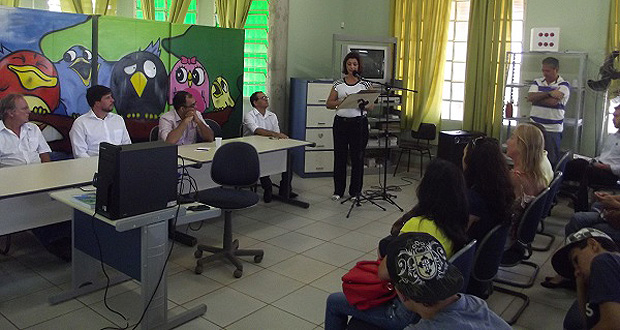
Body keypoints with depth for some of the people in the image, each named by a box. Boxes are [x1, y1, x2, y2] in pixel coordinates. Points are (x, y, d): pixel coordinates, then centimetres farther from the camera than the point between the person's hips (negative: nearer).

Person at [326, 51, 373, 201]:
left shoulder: (365, 84, 2)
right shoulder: (339, 83, 6)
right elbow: (329, 104, 3)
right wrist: (342, 101, -14)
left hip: (359, 123, -2)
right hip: (341, 122, 2)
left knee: (357, 157, 3)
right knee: (339, 156, 6)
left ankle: (355, 191, 15)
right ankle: (338, 190, 18)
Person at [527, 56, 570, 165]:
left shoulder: (564, 85, -2)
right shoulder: (537, 82, 11)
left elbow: (553, 102, -17)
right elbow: (530, 97, -7)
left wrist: (536, 98, -4)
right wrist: (549, 93, -14)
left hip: (553, 129, -3)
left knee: (551, 160, 2)